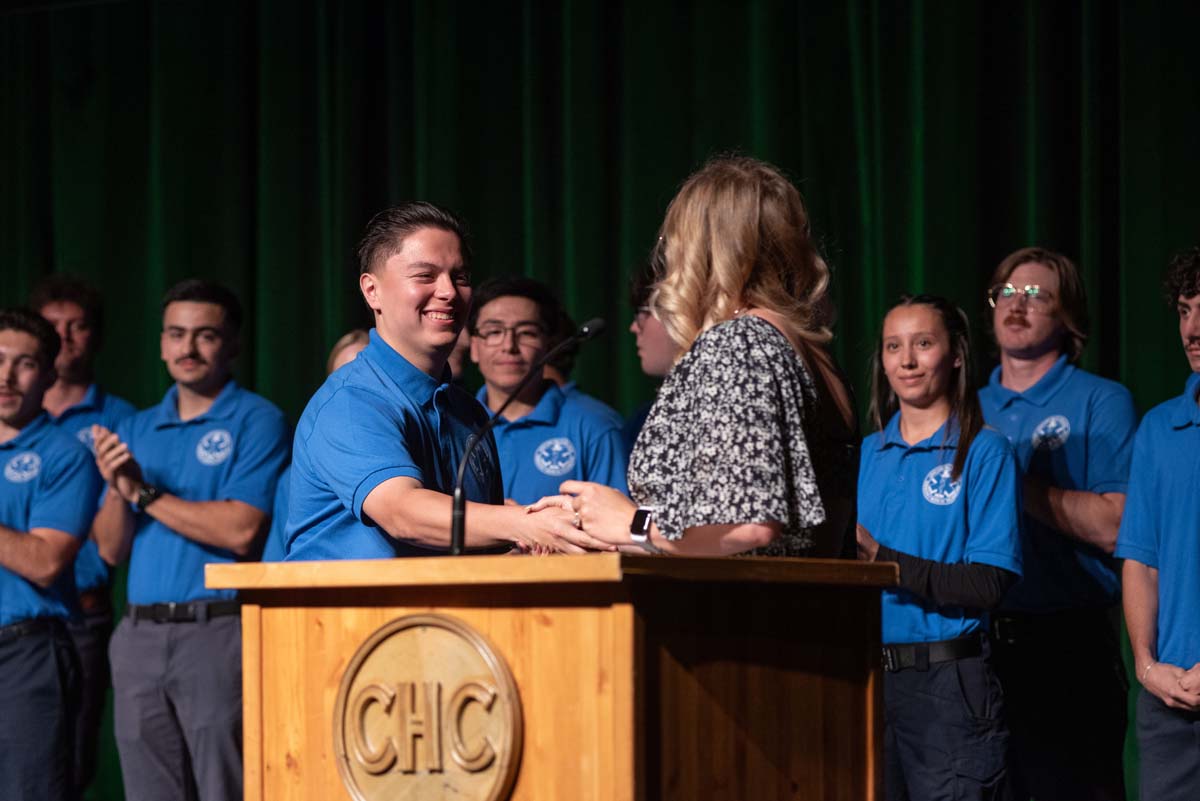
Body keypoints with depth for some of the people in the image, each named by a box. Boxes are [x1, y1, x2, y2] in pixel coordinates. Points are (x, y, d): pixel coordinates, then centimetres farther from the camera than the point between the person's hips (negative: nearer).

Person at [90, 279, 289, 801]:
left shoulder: (257, 422, -2)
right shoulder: (135, 431, 17)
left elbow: (239, 532, -14)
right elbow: (111, 549, 13)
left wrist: (146, 494, -9)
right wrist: (117, 490, -7)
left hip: (218, 633, -6)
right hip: (140, 635, 6)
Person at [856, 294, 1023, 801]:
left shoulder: (984, 452, -3)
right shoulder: (868, 453, 13)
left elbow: (991, 583, -12)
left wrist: (883, 561, -20)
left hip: (949, 682, -5)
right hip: (866, 677, 5)